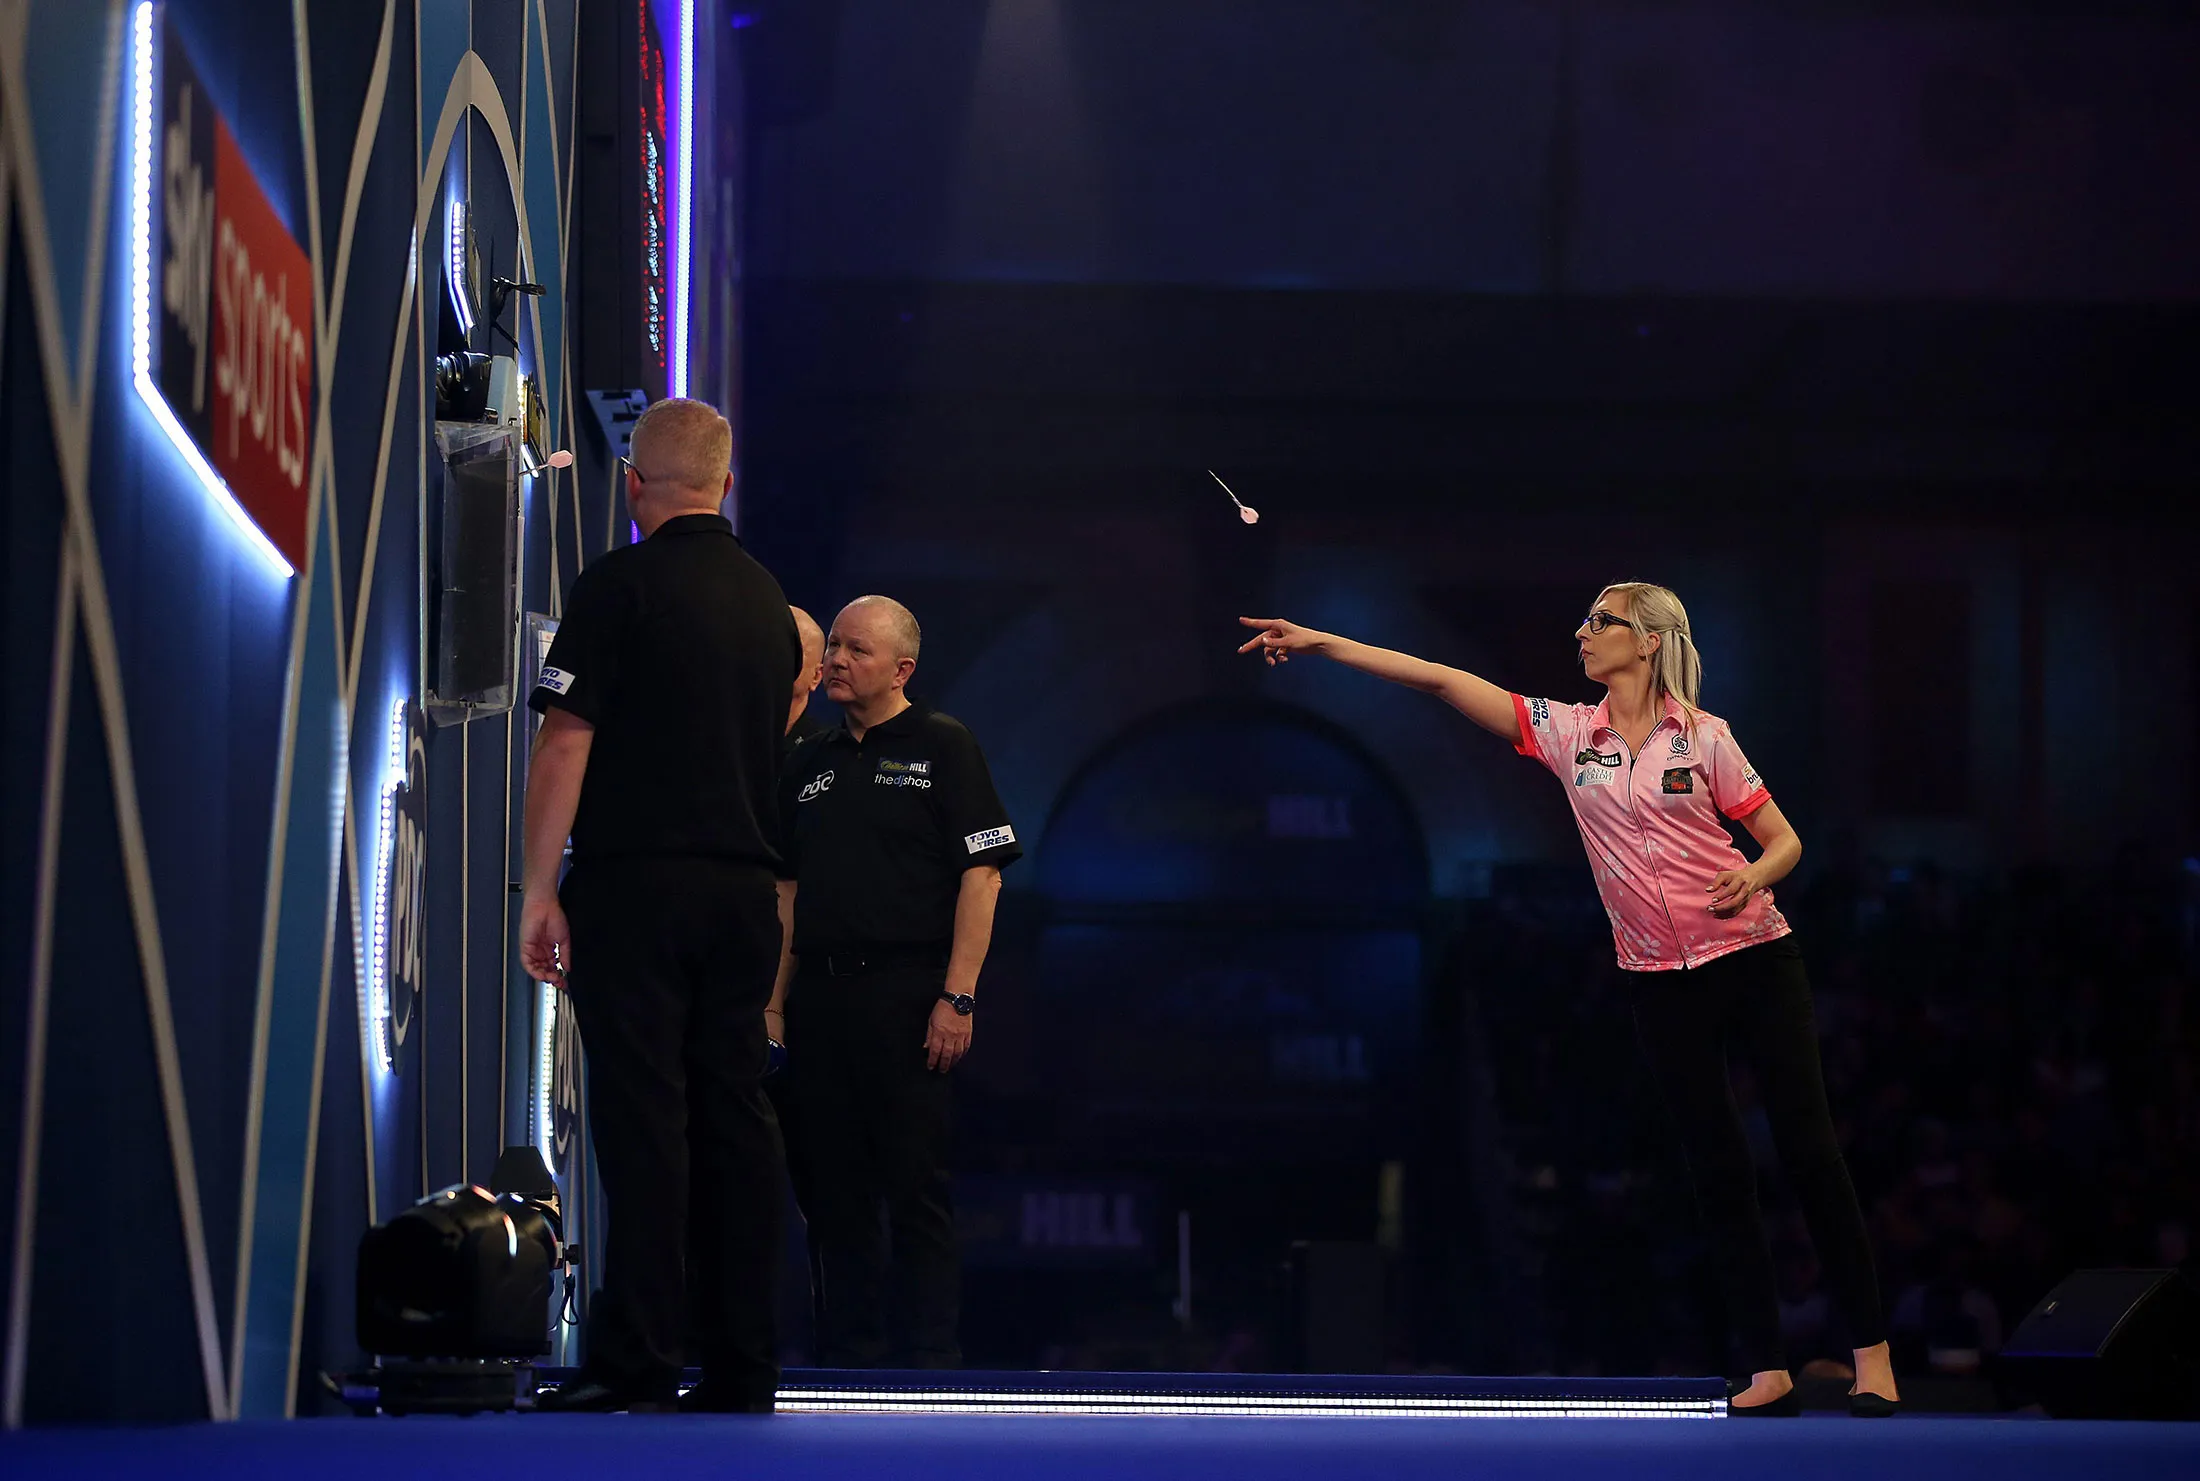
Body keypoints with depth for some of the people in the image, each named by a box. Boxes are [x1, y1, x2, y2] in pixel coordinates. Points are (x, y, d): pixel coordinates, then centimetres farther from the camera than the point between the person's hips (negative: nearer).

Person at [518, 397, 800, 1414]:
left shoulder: (621, 585, -6)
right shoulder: (768, 598, 15)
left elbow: (565, 743, -11)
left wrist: (538, 891, -9)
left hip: (636, 877, -6)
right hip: (744, 889, 6)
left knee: (643, 1116, -8)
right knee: (733, 1113, 7)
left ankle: (637, 1362, -11)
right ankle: (741, 1362, 7)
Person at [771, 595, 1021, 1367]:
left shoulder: (942, 747, 1)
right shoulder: (810, 764, 17)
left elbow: (981, 874, -7)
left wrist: (957, 997, -15)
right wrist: (774, 1004, 10)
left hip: (907, 996, -5)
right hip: (820, 999, 6)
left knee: (916, 1186, -6)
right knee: (834, 1189, 6)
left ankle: (930, 1356, -3)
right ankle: (846, 1355, 11)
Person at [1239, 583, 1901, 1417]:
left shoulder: (1702, 737, -3)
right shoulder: (1569, 733, 4)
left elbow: (1783, 839, 2)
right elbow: (1442, 682, 0)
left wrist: (1755, 875, -22)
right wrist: (1319, 643, -4)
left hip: (1754, 960, -3)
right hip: (1660, 981, 3)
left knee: (1809, 1150, -7)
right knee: (1718, 1168, 4)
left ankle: (1871, 1357, -3)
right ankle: (1767, 1372, 7)